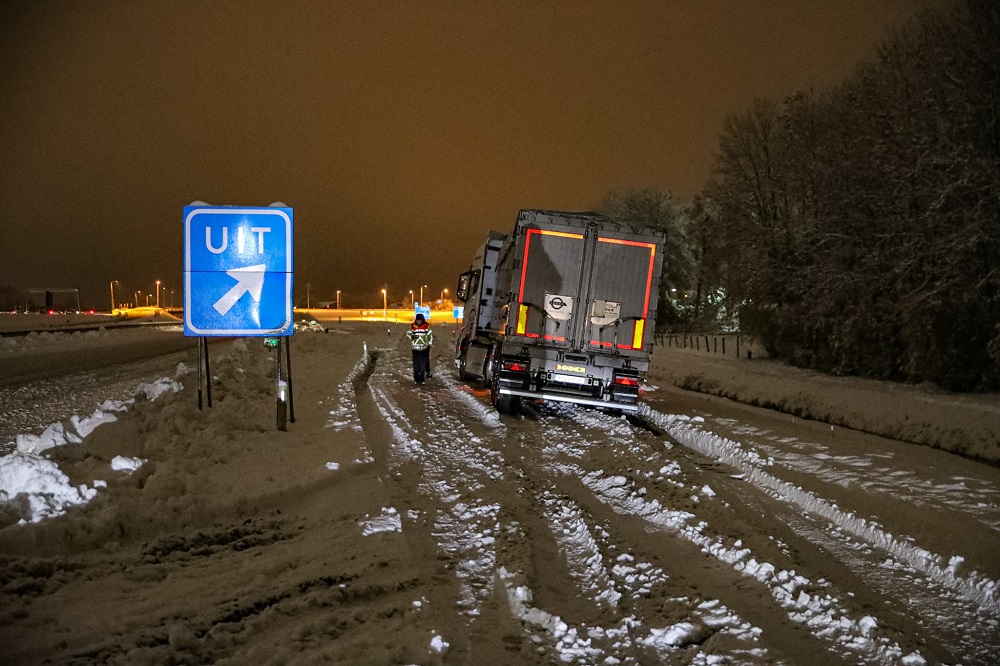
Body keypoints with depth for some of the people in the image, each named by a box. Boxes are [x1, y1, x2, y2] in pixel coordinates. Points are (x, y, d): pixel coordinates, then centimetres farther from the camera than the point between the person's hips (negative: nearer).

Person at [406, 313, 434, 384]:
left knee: (423, 364, -2)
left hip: (424, 348, -1)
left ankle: (422, 380, 2)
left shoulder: (426, 326, -1)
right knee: (416, 365, 2)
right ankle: (416, 379, 8)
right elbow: (408, 333, 5)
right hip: (415, 348, 1)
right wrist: (412, 336, -16)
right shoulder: (412, 326, 1)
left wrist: (429, 344, 5)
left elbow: (430, 335, 6)